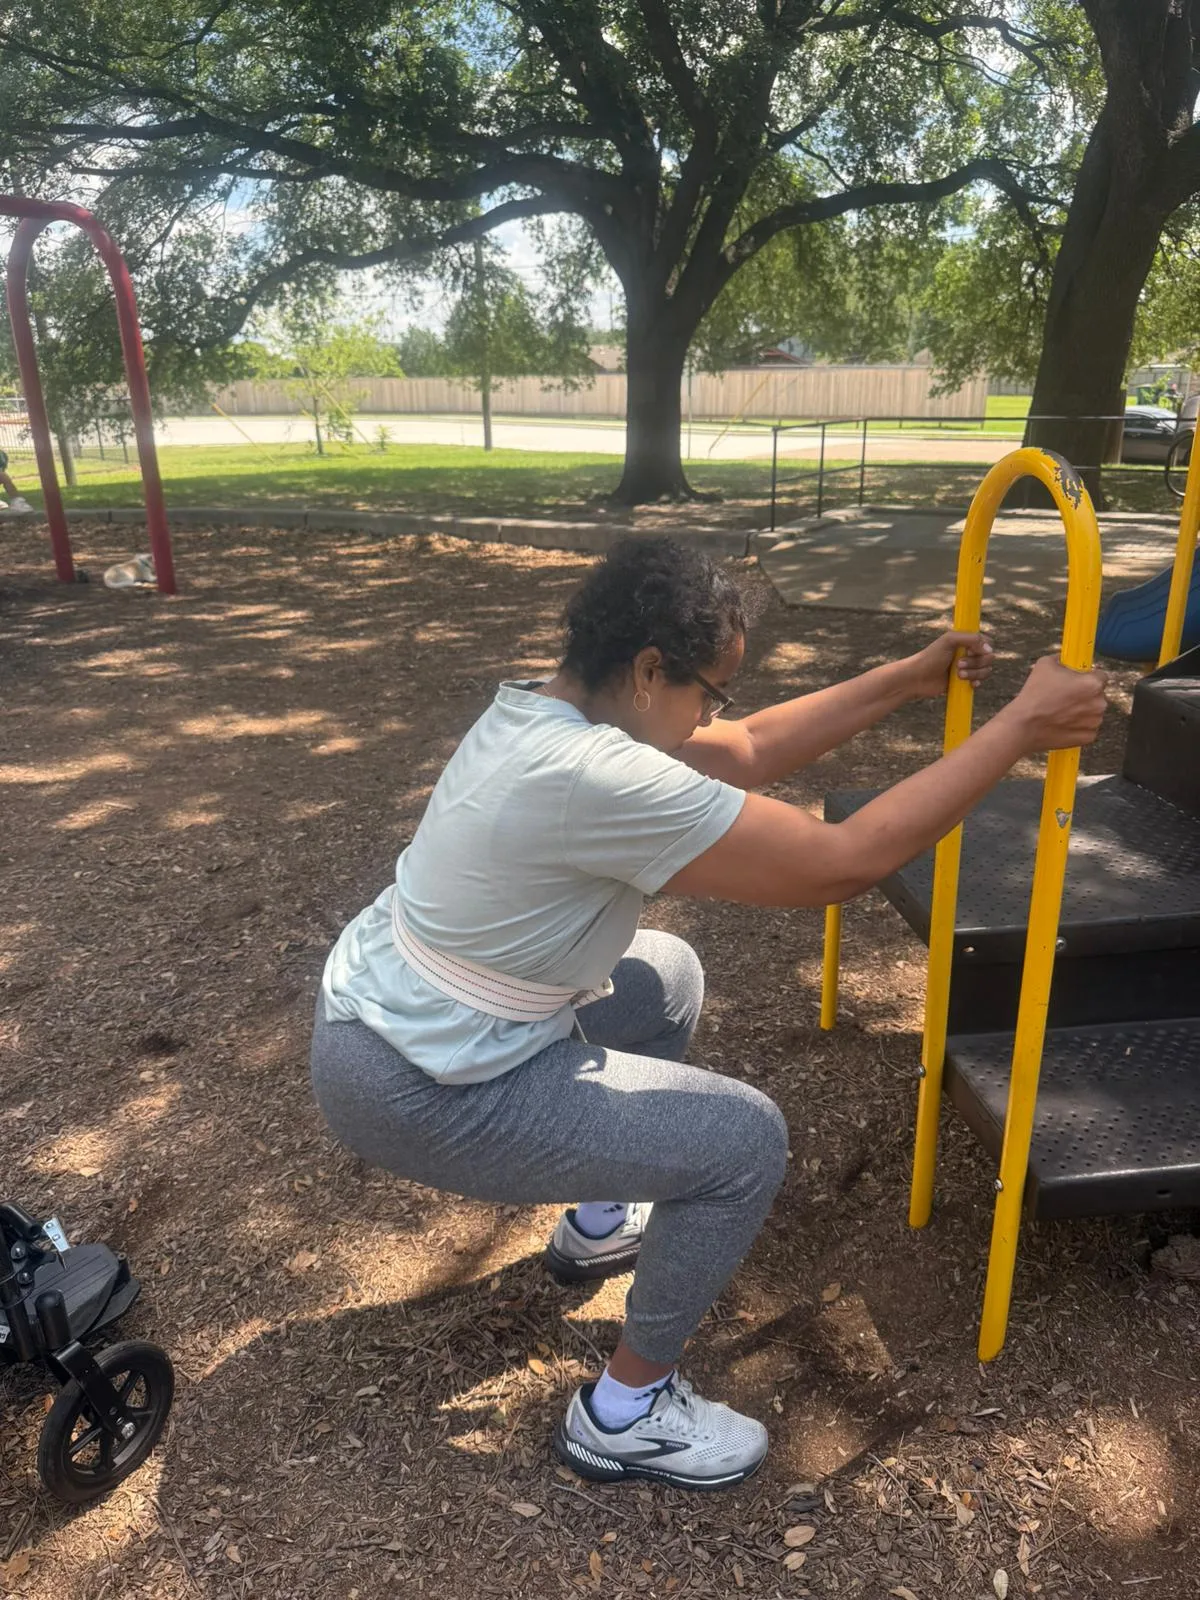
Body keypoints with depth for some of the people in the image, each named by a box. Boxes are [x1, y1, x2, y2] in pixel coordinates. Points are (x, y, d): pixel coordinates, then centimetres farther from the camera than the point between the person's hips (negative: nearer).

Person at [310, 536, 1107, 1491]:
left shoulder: (555, 709, 0)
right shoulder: (594, 776, -31)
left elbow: (750, 752, 9)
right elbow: (843, 864, -27)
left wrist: (913, 678, 10)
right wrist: (1021, 728, -19)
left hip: (388, 1013, 10)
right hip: (413, 1090, -10)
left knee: (667, 980, 23)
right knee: (746, 1141, -8)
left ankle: (602, 1225, 38)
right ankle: (627, 1413, 13)